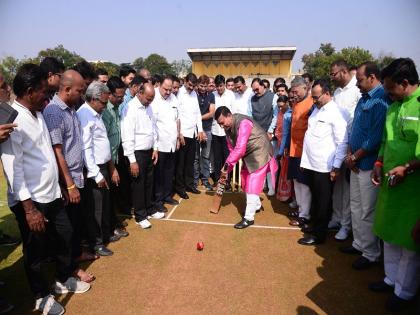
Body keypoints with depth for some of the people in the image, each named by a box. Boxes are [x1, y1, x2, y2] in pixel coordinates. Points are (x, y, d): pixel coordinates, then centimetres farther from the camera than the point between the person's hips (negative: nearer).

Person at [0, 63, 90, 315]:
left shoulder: (38, 114, 7)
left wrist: (58, 186, 15)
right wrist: (29, 208, -20)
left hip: (52, 194, 8)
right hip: (31, 201, -7)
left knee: (65, 237, 19)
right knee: (35, 251, 12)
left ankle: (64, 280, 42)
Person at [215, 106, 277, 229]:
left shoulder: (243, 123, -29)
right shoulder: (228, 127, -2)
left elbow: (240, 149, -35)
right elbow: (232, 148, 2)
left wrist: (227, 165, -31)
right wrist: (228, 168, -4)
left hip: (260, 153, -9)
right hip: (248, 155, 9)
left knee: (253, 185, -8)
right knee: (245, 183, 17)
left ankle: (248, 218, 0)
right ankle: (256, 205, 40)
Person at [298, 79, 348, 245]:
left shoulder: (336, 113, -12)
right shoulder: (316, 109, 12)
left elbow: (342, 143, -14)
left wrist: (337, 167, -15)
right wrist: (304, 160, 13)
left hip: (324, 167, -7)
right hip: (310, 164, 7)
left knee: (322, 201, 6)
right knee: (315, 198, 19)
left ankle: (319, 234, 18)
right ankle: (315, 225, 35)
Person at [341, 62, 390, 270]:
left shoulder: (381, 100, -16)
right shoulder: (364, 99, 13)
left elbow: (376, 137, -21)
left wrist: (355, 157, -12)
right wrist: (349, 154, 4)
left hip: (369, 164, -9)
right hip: (356, 162, 9)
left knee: (368, 211, 2)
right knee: (356, 205, 17)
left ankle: (371, 254, 18)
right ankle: (359, 243, 34)